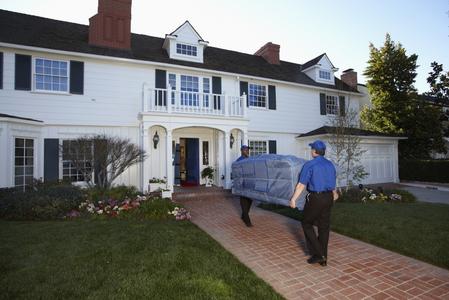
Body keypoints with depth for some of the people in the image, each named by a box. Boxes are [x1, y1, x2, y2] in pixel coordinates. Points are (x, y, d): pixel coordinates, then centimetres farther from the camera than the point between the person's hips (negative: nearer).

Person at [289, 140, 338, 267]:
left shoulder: (310, 165, -13)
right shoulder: (330, 165, 10)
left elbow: (301, 184, -17)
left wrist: (293, 199, -12)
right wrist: (334, 193, 42)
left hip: (315, 198, -7)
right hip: (328, 198, 7)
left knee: (307, 224, 10)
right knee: (324, 227, 13)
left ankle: (317, 254, 6)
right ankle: (323, 258, 22)